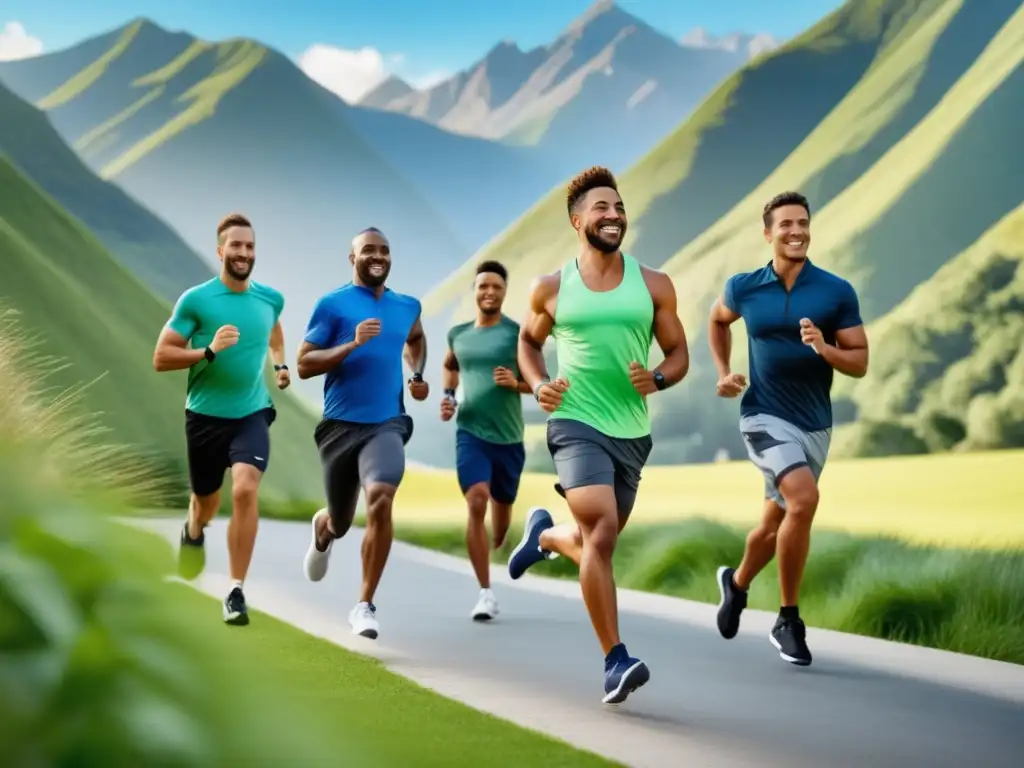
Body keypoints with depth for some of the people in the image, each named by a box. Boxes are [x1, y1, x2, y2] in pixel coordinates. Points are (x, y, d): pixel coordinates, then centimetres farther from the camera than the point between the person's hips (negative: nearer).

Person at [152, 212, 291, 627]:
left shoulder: (271, 298, 1)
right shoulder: (195, 300, -11)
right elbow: (161, 358, -12)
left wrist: (280, 363, 14)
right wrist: (209, 351, -24)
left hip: (252, 413, 1)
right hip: (205, 414, -1)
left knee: (245, 491, -21)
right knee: (207, 500, 16)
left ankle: (236, 591, -13)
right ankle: (194, 530, 55)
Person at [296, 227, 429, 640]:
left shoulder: (407, 306, 10)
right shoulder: (332, 304, -4)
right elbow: (304, 364, -8)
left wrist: (418, 375, 16)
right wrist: (353, 344, -20)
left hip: (387, 424, 1)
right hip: (340, 425, -1)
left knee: (381, 499, -26)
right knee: (341, 521, 13)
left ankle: (365, 606, -17)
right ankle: (322, 530, 55)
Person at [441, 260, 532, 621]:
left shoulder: (518, 333, -3)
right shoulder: (458, 334, 6)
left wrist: (516, 383, -20)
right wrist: (448, 396, 11)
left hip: (508, 436, 0)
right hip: (470, 432, 0)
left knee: (502, 506, 15)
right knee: (476, 503, -19)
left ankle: (494, 553, 50)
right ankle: (486, 593, -17)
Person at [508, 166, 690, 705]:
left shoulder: (653, 285, 4)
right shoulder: (551, 290, 2)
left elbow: (678, 353, 9)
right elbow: (529, 341, 18)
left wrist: (657, 380, -13)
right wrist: (538, 385, -1)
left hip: (632, 432, 3)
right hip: (575, 424, -3)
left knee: (593, 542, 14)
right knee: (601, 531, -22)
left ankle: (544, 534, 51)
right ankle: (615, 661, -17)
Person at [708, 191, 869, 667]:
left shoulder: (837, 292, -5)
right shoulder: (743, 288, -2)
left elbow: (860, 363, -3)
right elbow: (718, 319, 20)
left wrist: (824, 348, -22)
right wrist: (723, 373, 10)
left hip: (814, 425, 3)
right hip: (765, 416, -3)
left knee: (774, 524, 15)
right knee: (804, 500, -26)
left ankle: (737, 584, 48)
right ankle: (788, 621, -12)